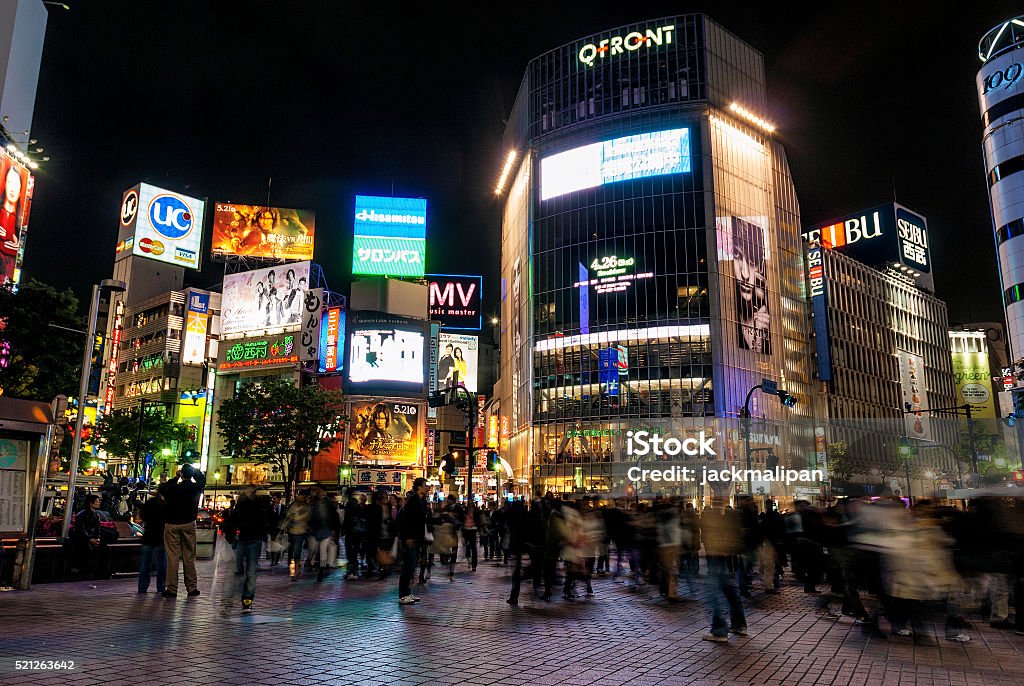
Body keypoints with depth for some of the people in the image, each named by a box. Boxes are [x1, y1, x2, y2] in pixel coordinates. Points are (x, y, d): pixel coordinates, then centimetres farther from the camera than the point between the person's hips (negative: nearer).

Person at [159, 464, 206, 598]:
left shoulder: (173, 488, -11)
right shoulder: (196, 488, -6)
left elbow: (161, 488, 11)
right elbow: (202, 478, 16)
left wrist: (176, 478, 13)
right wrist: (192, 469, 20)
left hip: (172, 524, -1)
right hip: (189, 524, 1)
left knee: (172, 557, 2)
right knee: (189, 557, 7)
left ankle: (172, 589, 4)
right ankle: (191, 588, 10)